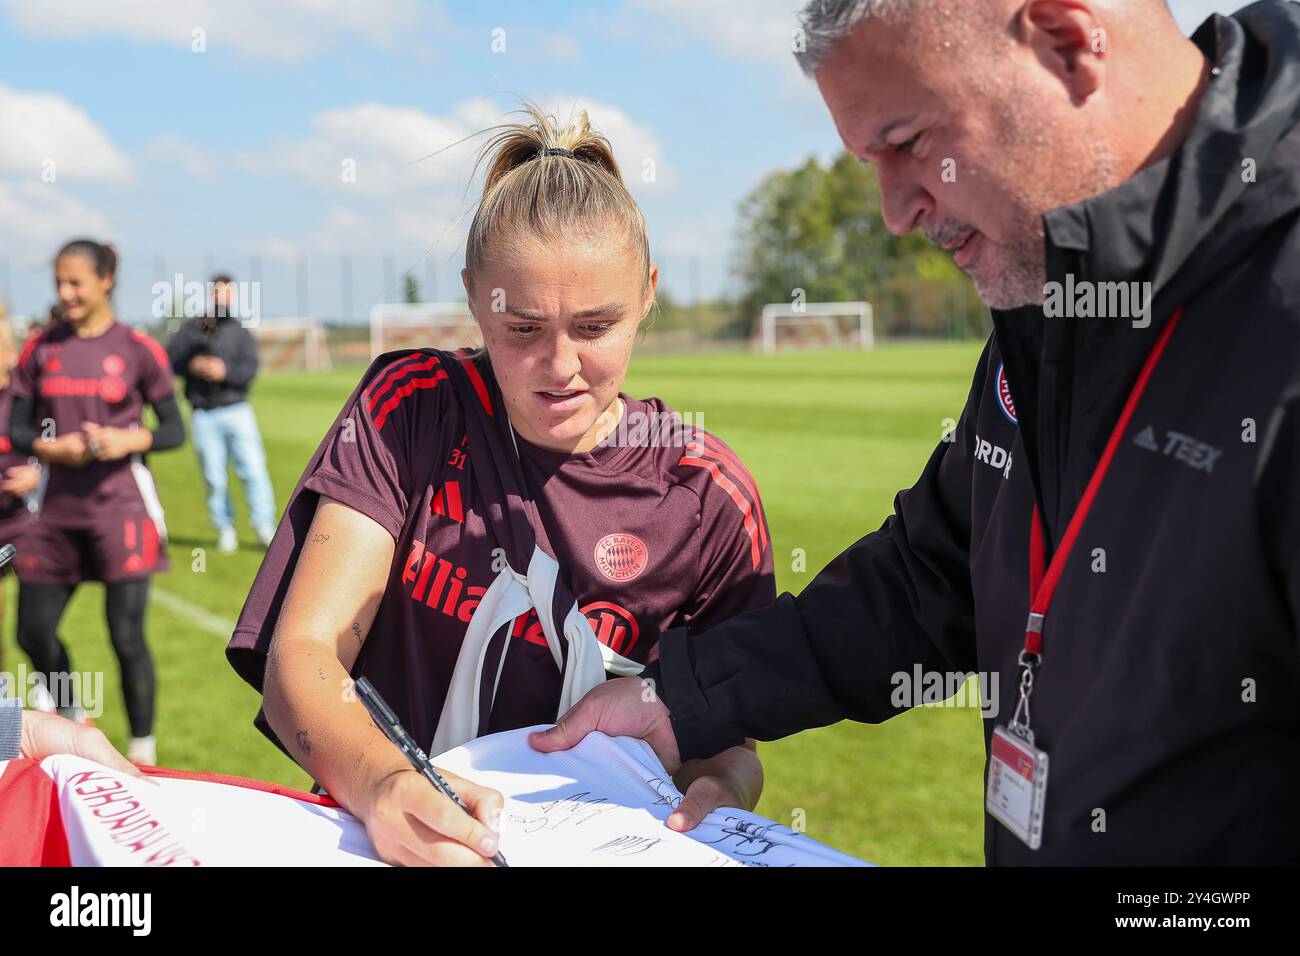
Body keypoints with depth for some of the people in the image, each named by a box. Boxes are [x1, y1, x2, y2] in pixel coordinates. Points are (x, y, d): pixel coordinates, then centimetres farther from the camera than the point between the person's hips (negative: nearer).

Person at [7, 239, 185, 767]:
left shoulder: (138, 349, -3)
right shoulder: (41, 349, 6)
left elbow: (174, 430, 1)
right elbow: (17, 428, 8)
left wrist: (129, 440, -17)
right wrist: (51, 447, -13)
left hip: (122, 507, -4)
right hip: (59, 509, 4)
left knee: (127, 637, -6)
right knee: (33, 633, 8)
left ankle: (143, 751, 10)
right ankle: (70, 718, 36)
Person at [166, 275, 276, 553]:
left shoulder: (240, 332, 10)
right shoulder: (191, 328, 10)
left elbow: (249, 370, -4)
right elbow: (169, 360, 3)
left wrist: (225, 371, -21)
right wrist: (191, 366, -15)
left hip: (237, 411, 0)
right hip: (203, 415, 0)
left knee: (253, 468, -7)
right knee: (214, 476, 2)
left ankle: (264, 527, -3)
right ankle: (225, 529, 12)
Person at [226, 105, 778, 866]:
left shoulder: (709, 496, -3)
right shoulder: (411, 411, -4)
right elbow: (301, 655, -11)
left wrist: (721, 790, -20)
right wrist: (383, 786, -31)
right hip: (380, 832, -1)